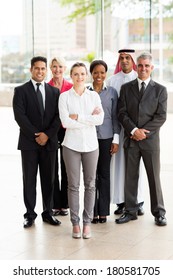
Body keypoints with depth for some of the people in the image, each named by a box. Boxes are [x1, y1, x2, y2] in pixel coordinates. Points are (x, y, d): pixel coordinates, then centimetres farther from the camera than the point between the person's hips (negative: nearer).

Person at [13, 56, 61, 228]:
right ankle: (30, 214, 11)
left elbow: (58, 116, 3)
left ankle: (48, 212, 18)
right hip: (28, 142, -2)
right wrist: (35, 135, -13)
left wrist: (47, 134, -10)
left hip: (49, 141, 2)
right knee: (29, 179, 3)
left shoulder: (54, 91, 10)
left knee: (48, 179, 8)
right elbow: (19, 116, -8)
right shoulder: (21, 91, 1)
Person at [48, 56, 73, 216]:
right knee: (52, 168, 4)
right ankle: (55, 204, 13)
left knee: (66, 167, 6)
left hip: (67, 130, 0)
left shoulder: (71, 87, 1)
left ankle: (65, 204, 17)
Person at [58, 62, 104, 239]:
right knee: (73, 185, 2)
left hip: (91, 144, 2)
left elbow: (100, 119, -8)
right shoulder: (64, 96, 0)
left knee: (90, 184, 5)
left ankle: (87, 222, 14)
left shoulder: (94, 96, 6)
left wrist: (78, 117, -13)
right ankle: (75, 222, 13)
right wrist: (90, 118, -9)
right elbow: (65, 122, -11)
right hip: (71, 144, -2)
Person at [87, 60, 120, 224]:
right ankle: (92, 211, 11)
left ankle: (103, 211, 14)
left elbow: (115, 117, 5)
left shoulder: (112, 92, 4)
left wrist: (116, 139, 0)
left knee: (104, 174, 6)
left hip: (106, 138, 0)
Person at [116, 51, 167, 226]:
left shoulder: (160, 90, 4)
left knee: (154, 177, 4)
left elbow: (161, 116, -4)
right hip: (130, 139, 2)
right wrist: (134, 130, -12)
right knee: (130, 177, 7)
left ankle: (158, 212, 15)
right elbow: (122, 113, 1)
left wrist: (144, 132, -13)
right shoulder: (126, 88, 8)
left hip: (150, 139, -1)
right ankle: (130, 211, 17)